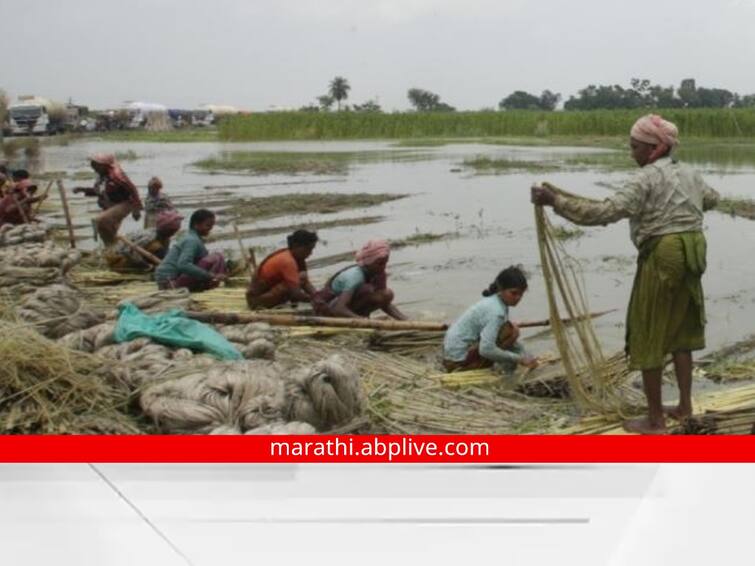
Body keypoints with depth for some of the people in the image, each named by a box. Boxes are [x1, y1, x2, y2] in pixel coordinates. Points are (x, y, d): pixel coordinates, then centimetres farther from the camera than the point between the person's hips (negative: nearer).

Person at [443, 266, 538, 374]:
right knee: (511, 330, -17)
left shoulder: (493, 301, 6)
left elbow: (507, 340, 17)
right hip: (459, 358, -10)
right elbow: (486, 350, -31)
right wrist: (518, 359, -21)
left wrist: (525, 356, 3)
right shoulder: (496, 311, -22)